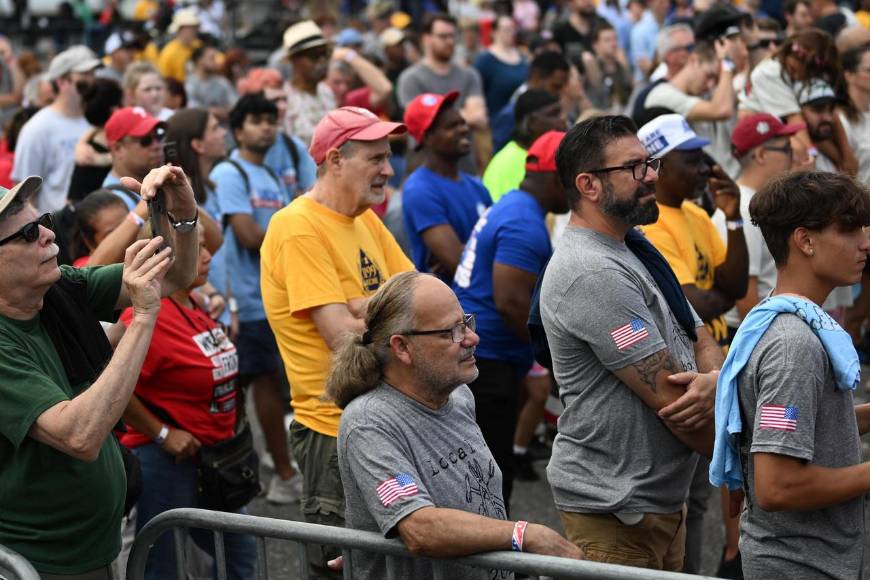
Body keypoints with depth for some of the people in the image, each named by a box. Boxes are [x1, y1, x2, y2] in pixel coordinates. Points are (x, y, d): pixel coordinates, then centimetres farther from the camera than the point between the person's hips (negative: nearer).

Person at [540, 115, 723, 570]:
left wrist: (713, 381, -14)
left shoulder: (634, 251, 13)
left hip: (663, 496, 10)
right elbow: (667, 395, -21)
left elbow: (702, 342, 11)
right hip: (615, 509, -10)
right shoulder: (591, 274, -21)